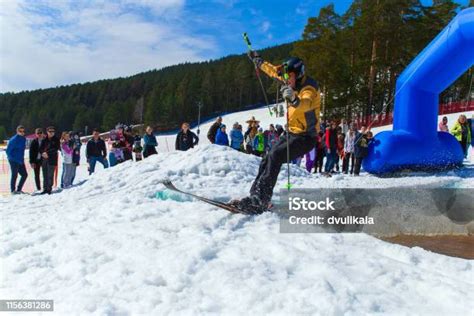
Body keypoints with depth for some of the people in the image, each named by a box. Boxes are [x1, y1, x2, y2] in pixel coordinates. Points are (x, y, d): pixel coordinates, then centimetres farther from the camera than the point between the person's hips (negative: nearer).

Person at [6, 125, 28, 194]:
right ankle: (13, 190, 13)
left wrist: (22, 159, 12)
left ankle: (19, 189, 20)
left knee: (25, 175, 8)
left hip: (20, 161, 7)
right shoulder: (13, 140, -15)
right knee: (14, 175, 0)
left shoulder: (24, 139, 8)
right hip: (14, 161, -7)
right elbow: (8, 151, -13)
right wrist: (12, 158, -12)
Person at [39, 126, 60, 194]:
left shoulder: (56, 140, 1)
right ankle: (45, 189, 15)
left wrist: (48, 153, -15)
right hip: (44, 159, 4)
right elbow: (41, 148, 11)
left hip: (52, 160, -4)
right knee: (45, 175, 8)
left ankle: (49, 189, 2)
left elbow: (56, 149, -7)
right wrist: (43, 153, -10)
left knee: (50, 175, -5)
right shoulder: (44, 139, 10)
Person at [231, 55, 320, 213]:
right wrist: (258, 61, 34)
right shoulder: (294, 82, 6)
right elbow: (273, 71, 23)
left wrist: (294, 99, -63)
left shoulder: (309, 88, -18)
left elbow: (306, 104, -43)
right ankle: (254, 196, 0)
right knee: (267, 159, -3)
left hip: (305, 138, -9)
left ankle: (260, 201, -26)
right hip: (291, 133, 9)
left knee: (275, 157, -25)